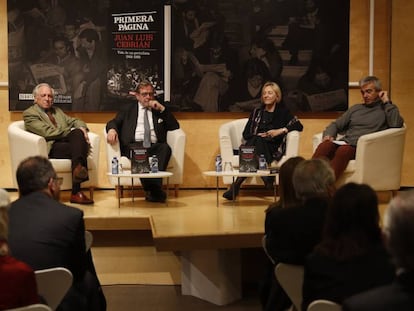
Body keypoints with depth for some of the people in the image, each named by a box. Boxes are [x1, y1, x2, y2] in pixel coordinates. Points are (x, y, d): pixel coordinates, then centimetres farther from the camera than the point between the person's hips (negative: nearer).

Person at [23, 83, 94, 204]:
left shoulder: (57, 111, 32)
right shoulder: (29, 114, 6)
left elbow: (75, 121, 24)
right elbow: (48, 132, -8)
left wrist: (81, 129, -1)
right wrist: (70, 130, -6)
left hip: (68, 141, 6)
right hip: (51, 148, -6)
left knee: (78, 133, -29)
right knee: (77, 148, -34)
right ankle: (75, 192, -39)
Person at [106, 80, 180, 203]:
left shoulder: (159, 111, 28)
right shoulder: (128, 110, 28)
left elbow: (175, 126, 17)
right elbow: (113, 122, 15)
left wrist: (162, 109, 8)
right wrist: (112, 129, -10)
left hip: (154, 146, 1)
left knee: (166, 147, -35)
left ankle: (154, 189, -47)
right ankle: (154, 189, -45)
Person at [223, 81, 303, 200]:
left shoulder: (283, 112, 16)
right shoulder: (256, 112, 22)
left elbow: (299, 126, 3)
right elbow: (245, 134, 16)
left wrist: (281, 130, -8)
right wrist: (258, 136, -4)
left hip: (273, 149, -2)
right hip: (254, 145, 2)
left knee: (258, 141, -35)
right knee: (257, 140, -33)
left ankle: (237, 183, -43)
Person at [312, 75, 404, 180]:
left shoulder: (387, 109, 14)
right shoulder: (356, 108, 30)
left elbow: (396, 124, -8)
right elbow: (336, 124, 28)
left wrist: (386, 102, 1)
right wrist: (328, 135, 5)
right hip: (344, 143, 5)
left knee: (343, 151, -38)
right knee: (324, 146, -30)